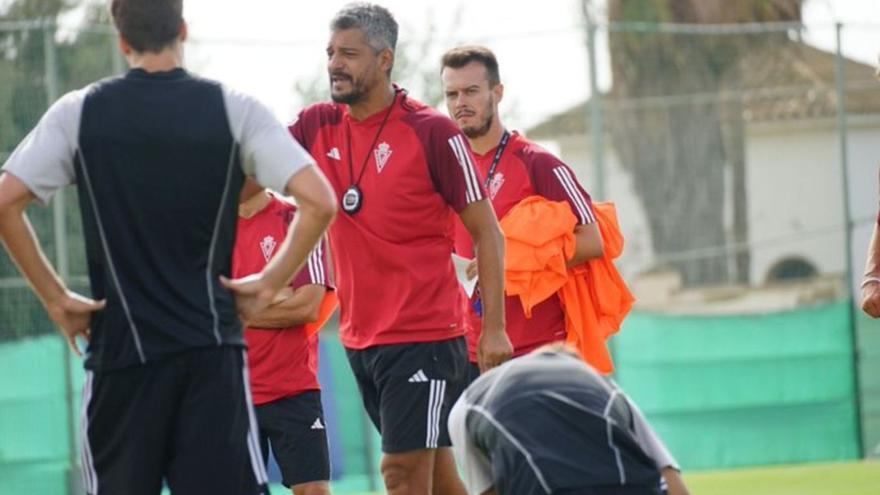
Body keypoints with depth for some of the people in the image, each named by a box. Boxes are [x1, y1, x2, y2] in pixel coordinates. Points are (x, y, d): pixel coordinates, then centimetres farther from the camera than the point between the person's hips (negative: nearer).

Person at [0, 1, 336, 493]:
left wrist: (56, 298, 3)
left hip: (120, 347, 0)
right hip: (213, 350, 0)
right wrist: (268, 285, 2)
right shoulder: (235, 109, 0)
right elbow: (319, 202, -8)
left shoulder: (78, 112, 2)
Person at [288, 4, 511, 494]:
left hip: (425, 334, -6)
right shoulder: (318, 126, 6)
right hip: (360, 337, 6)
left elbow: (487, 233, -7)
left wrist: (494, 329, -13)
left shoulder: (432, 132, -10)